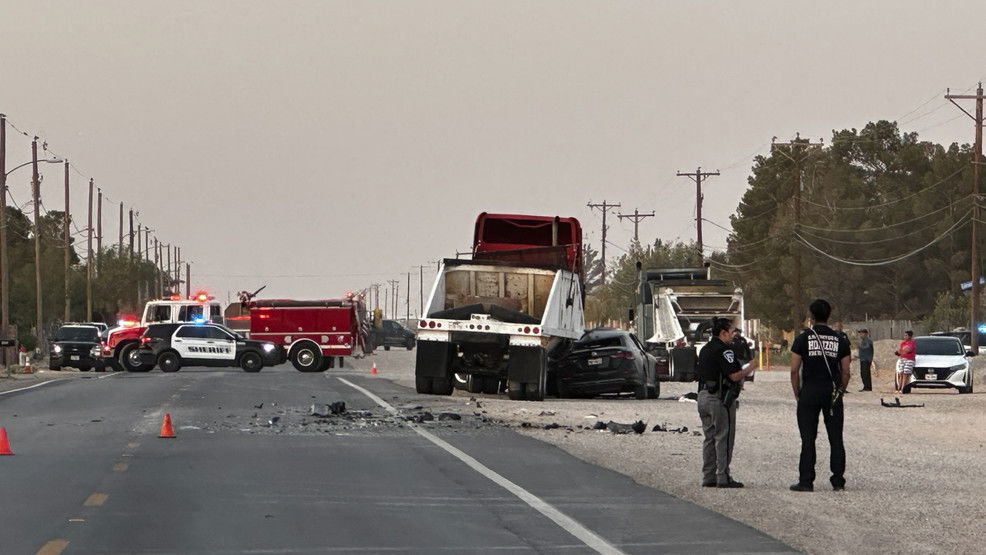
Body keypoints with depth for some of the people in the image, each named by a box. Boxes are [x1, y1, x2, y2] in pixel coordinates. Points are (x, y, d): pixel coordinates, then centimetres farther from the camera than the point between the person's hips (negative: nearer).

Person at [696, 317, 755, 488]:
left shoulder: (705, 349, 16)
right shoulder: (724, 349, -13)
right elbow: (734, 375, -19)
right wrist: (750, 368, -2)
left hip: (703, 396, 9)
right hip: (720, 398, -9)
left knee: (709, 438, 12)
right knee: (724, 438, -4)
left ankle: (708, 477, 12)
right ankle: (723, 477, -5)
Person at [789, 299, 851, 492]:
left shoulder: (803, 338, -2)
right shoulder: (840, 340, 5)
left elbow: (794, 370, -4)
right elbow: (846, 372, 5)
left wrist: (797, 394, 5)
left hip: (810, 392, -2)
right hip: (833, 394, 2)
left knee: (808, 439, 1)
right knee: (836, 440, 6)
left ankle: (806, 481, -1)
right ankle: (838, 481, 6)